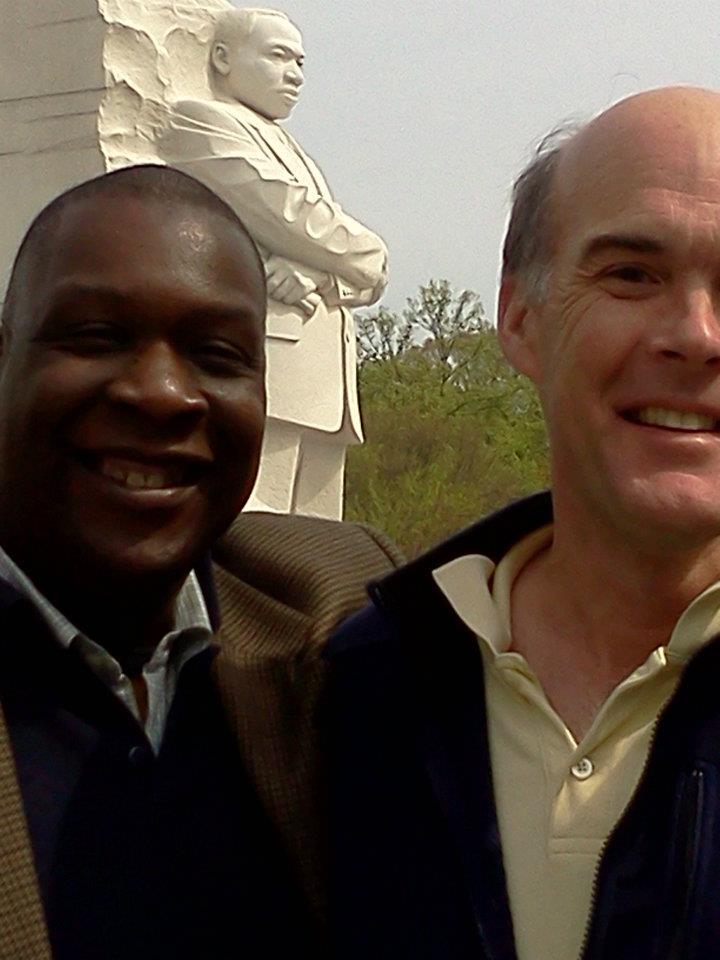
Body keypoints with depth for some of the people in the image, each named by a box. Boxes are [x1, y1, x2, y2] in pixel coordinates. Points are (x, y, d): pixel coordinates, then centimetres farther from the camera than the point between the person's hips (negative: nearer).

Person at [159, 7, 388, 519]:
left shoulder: (291, 151, 31)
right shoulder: (198, 122, 7)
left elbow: (366, 281, 16)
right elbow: (293, 217, -8)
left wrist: (312, 273, -6)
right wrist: (369, 256, 8)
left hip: (320, 389, 8)